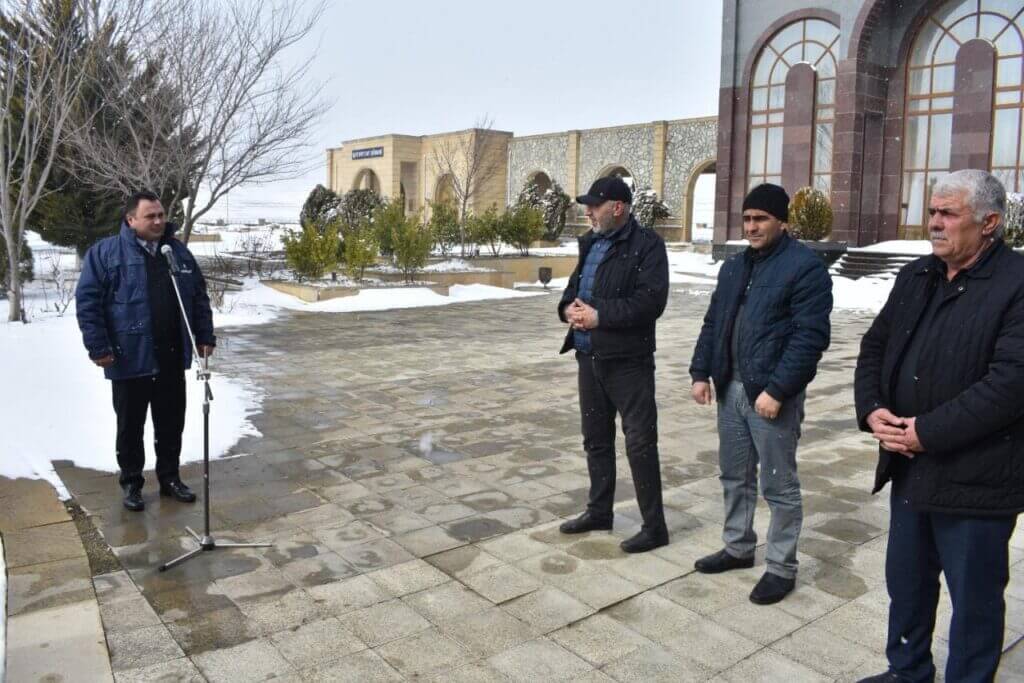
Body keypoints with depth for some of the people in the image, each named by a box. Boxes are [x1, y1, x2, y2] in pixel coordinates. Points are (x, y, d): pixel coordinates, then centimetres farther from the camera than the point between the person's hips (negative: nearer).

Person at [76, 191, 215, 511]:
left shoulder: (179, 251, 9)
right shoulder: (105, 252, -5)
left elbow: (199, 297, 15)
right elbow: (87, 301, -7)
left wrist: (205, 337, 10)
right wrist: (98, 347, -13)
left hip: (172, 357, 4)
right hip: (130, 359, -4)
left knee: (171, 423, 13)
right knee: (131, 425, 9)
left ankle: (169, 477, 28)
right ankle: (131, 483, 23)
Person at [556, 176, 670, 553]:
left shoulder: (646, 244, -11)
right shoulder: (591, 243, 14)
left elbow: (650, 301, -21)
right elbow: (573, 285, 20)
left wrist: (599, 315, -20)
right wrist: (568, 308, -4)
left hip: (628, 360, -8)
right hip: (588, 356, 8)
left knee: (640, 442, -2)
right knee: (596, 437, 17)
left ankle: (654, 526, 9)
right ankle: (599, 510, 32)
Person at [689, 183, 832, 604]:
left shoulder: (805, 267, -10)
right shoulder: (734, 266, 14)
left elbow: (810, 337, -17)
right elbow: (713, 324, 17)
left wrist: (776, 390, -22)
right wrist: (701, 372, 8)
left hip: (772, 394, -7)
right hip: (731, 389, 7)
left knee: (778, 485, 4)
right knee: (734, 476, 18)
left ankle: (781, 568, 18)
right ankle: (738, 548, 34)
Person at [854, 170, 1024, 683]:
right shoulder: (915, 277, 9)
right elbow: (875, 346, 13)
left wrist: (927, 433, -20)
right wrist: (872, 409, -4)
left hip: (974, 481, -7)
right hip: (910, 470, 7)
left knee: (974, 598, 11)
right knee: (906, 582, 22)